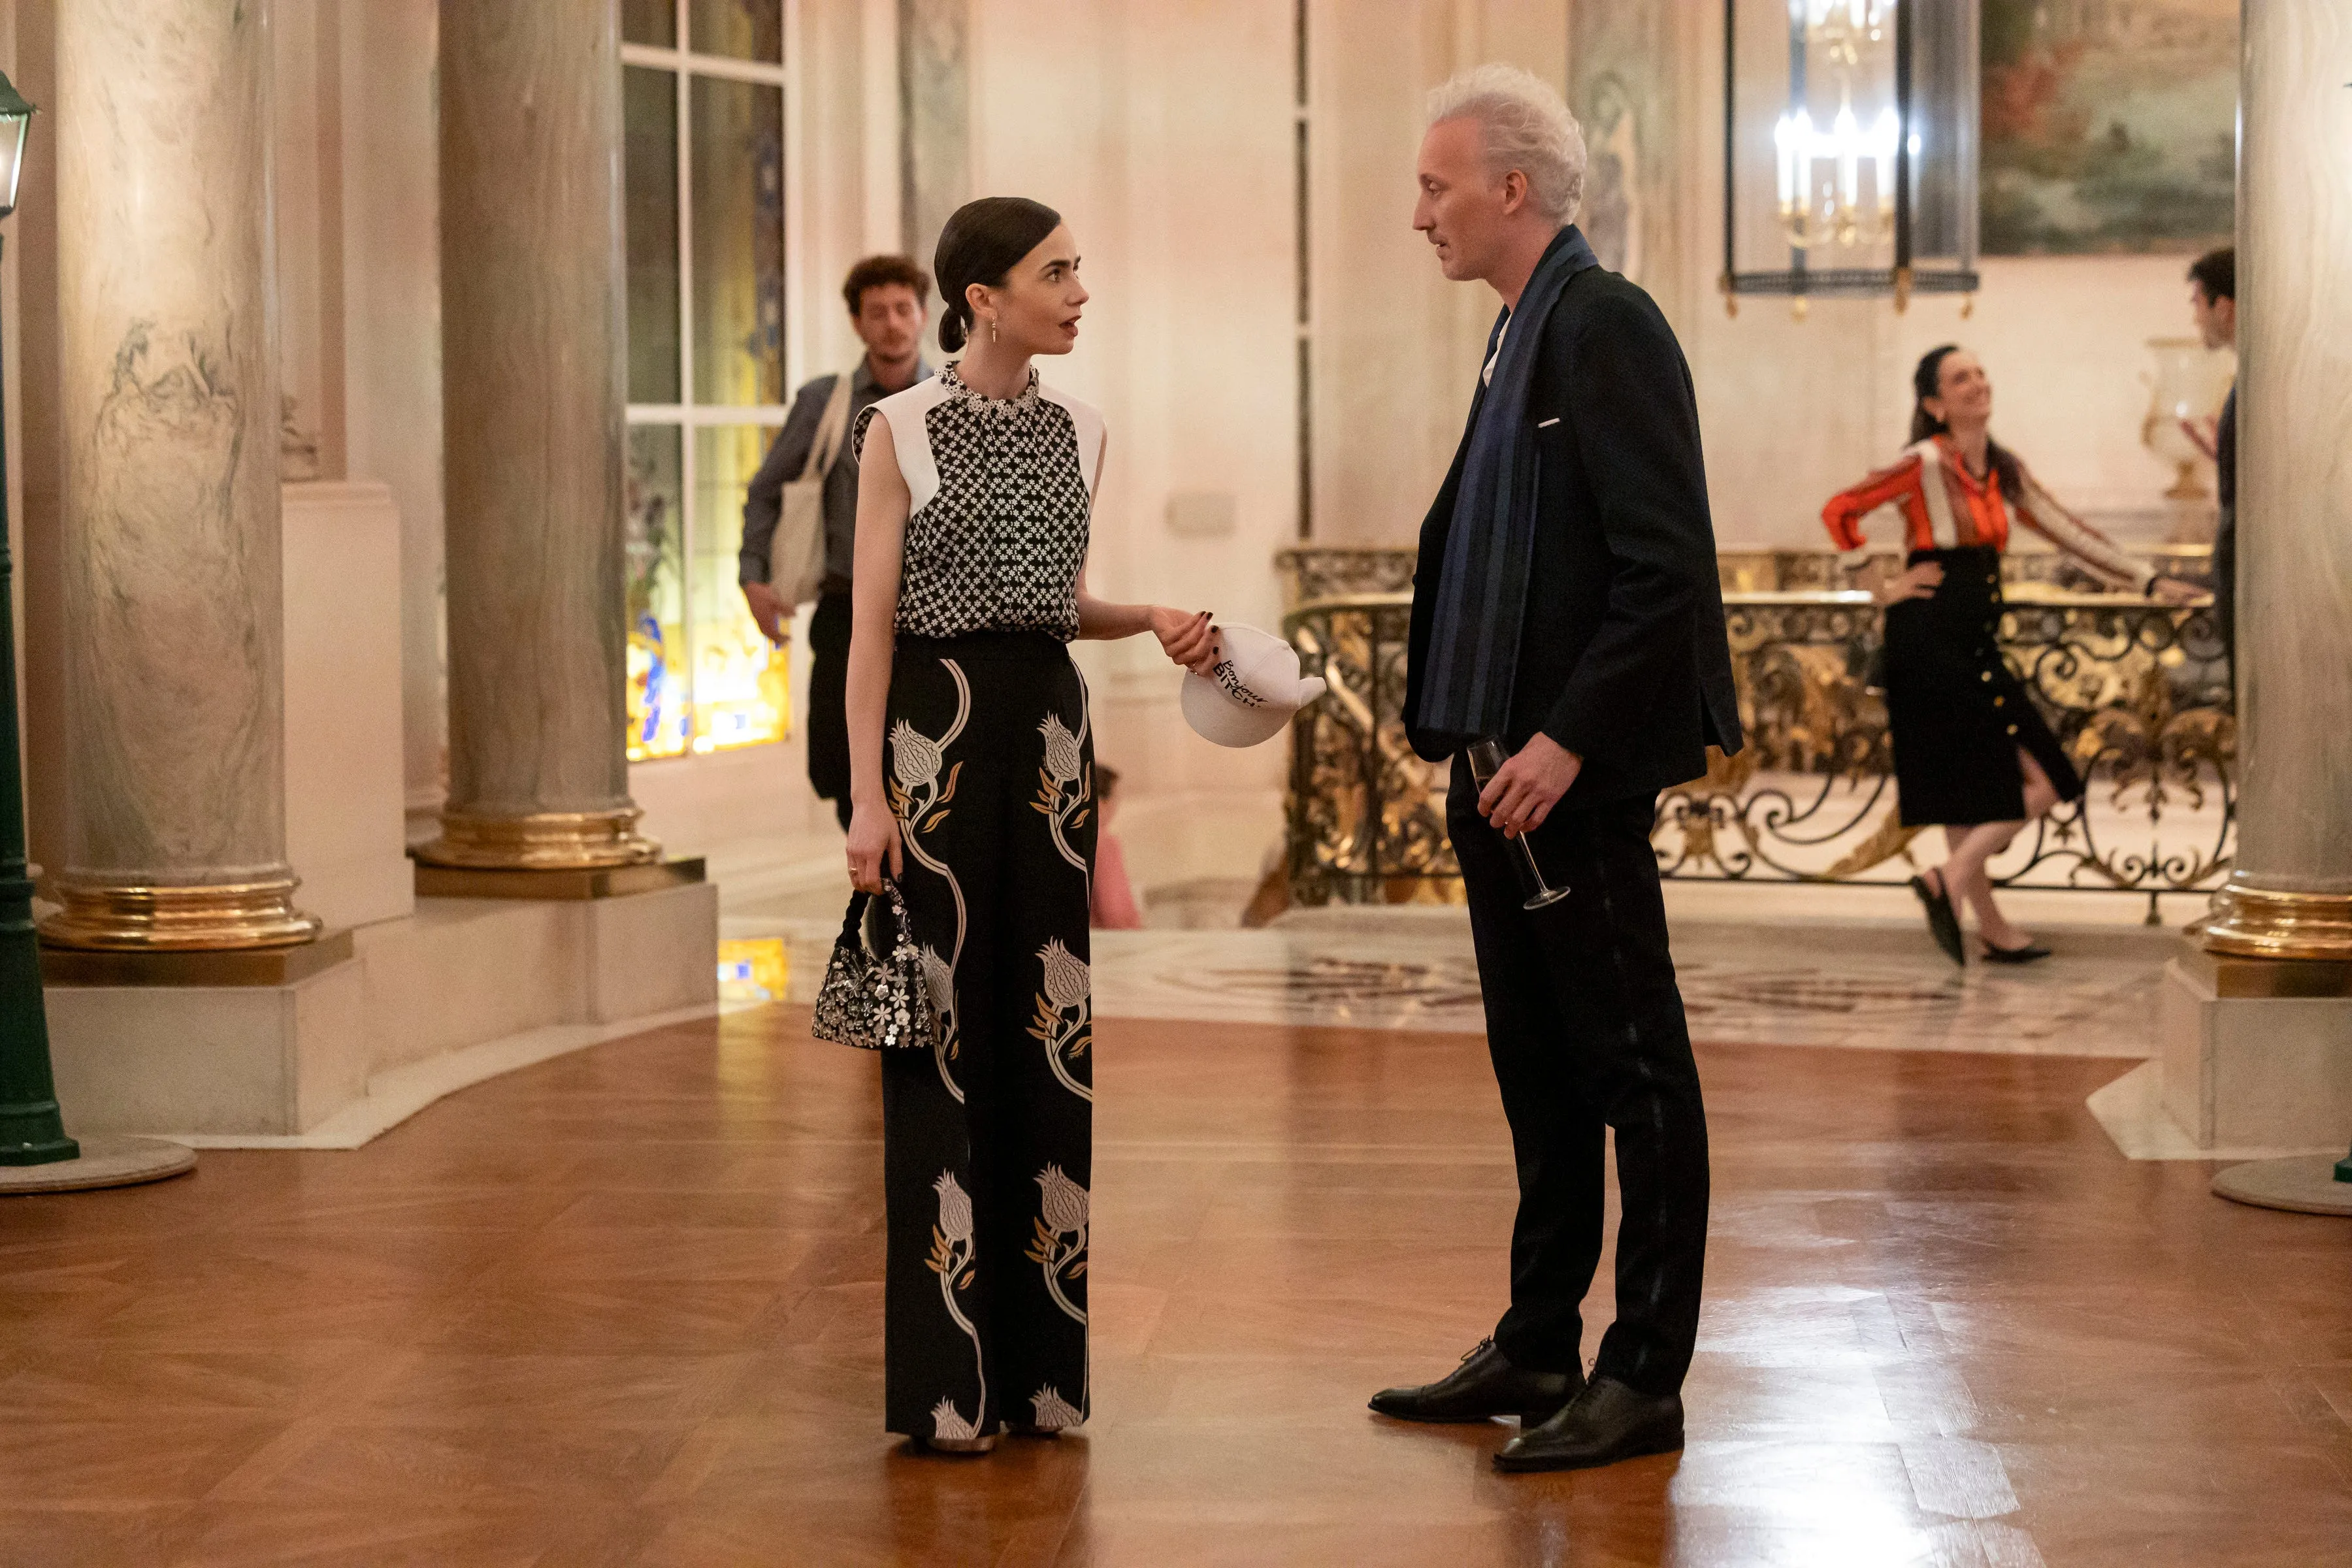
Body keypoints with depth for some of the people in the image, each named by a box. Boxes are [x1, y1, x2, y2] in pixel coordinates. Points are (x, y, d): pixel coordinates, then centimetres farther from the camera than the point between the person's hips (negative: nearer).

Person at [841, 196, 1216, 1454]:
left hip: (1049, 730, 5)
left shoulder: (1078, 432, 11)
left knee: (1051, 1030, 4)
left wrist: (1154, 620, 1)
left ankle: (1046, 1360, 12)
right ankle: (948, 1379, 4)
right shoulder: (900, 430, -4)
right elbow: (871, 621, -6)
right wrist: (866, 794, -13)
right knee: (943, 1036, -3)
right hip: (936, 725, -5)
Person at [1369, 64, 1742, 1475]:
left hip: (1579, 778, -10)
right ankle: (1537, 1353, 24)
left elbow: (1668, 566, -20)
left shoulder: (1606, 326, -13)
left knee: (1635, 1076, -1)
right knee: (1539, 1076, 15)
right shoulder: (1522, 333, 17)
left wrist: (1567, 741, -21)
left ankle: (1644, 1381, 6)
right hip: (1504, 772, 10)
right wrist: (1470, 735, 14)